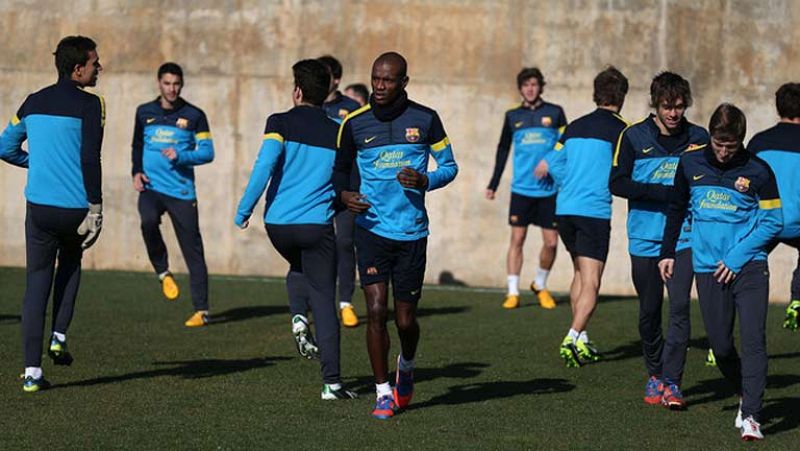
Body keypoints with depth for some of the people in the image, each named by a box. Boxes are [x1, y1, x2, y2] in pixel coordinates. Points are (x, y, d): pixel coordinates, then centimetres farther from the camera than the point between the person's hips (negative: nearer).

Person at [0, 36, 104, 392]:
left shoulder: (33, 103, 9)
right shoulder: (90, 105, -8)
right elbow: (90, 159, -16)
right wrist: (95, 208, -13)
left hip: (39, 206, 3)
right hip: (75, 207, -3)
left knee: (37, 283, 4)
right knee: (70, 264, 27)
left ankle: (32, 371, -3)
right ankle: (59, 338, 15)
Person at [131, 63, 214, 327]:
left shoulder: (194, 116, 1)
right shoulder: (145, 113, 10)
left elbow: (207, 152, -1)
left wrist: (180, 156, -16)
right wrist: (136, 172, 9)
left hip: (181, 191, -1)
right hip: (150, 187, 1)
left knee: (193, 250, -3)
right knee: (148, 222, -31)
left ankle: (201, 310, 2)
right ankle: (163, 273, -7)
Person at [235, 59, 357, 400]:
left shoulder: (281, 123, -2)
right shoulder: (336, 133, 5)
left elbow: (265, 165, -15)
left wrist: (244, 210, -10)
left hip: (278, 224, 0)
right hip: (317, 225, 0)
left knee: (298, 268, 33)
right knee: (324, 300, 3)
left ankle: (299, 318, 6)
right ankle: (332, 382, -6)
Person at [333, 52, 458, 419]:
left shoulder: (425, 120, -1)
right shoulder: (354, 123, 0)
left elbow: (449, 166, 7)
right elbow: (341, 168, 14)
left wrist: (425, 180, -13)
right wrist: (343, 193, -8)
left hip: (411, 232, 0)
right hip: (371, 228, 0)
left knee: (405, 319, 5)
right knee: (376, 310, -11)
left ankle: (406, 366, 39)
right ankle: (383, 392, 2)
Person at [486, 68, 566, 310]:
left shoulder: (554, 113, 4)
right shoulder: (513, 116, 9)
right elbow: (503, 150, 16)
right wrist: (493, 184, 15)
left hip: (549, 189, -1)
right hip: (521, 189, 1)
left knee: (551, 242, 0)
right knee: (517, 238, -3)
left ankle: (540, 285, 22)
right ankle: (512, 292, 1)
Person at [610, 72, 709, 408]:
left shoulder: (698, 138, 4)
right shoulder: (634, 136, -1)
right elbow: (617, 183, -8)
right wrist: (665, 193, -16)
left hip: (683, 238, 0)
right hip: (645, 238, 0)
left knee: (680, 307, -12)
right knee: (649, 310, 8)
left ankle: (672, 382, -9)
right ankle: (654, 374, 26)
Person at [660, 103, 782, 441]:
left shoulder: (757, 171, -4)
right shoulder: (690, 164, 5)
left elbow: (772, 222, -2)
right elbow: (677, 209, 20)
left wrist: (738, 256, -10)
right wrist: (668, 252, 19)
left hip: (748, 265, -3)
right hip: (708, 268, 3)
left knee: (753, 340, -13)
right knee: (720, 344, 2)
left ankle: (750, 416, -13)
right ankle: (746, 395, 27)